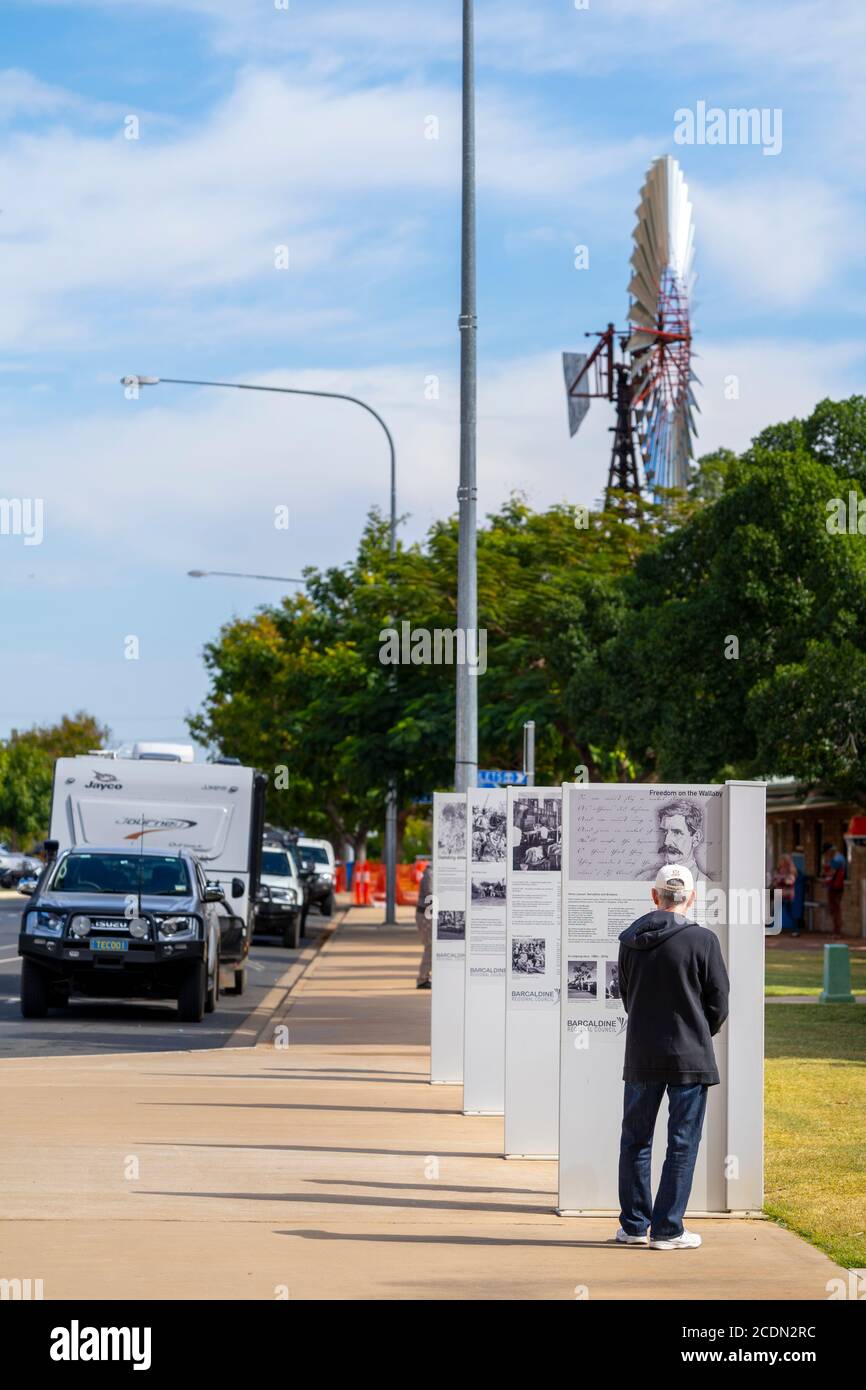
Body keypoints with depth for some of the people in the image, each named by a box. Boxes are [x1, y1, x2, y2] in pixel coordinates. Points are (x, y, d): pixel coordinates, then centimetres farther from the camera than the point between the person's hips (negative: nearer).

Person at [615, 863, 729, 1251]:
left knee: (635, 1140, 14)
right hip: (690, 1057, -4)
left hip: (641, 1056, 4)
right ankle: (667, 1229, 3)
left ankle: (634, 1225, 19)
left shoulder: (629, 940, 3)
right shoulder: (702, 941, -9)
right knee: (682, 1143, 3)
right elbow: (718, 1003, -5)